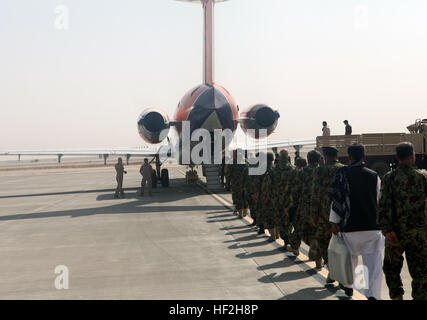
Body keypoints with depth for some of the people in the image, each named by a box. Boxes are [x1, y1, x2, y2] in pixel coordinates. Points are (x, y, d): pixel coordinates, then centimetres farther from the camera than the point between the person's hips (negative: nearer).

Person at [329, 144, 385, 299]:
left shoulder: (343, 174, -6)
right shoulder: (374, 176, 3)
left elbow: (337, 199, -8)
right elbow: (378, 199, 14)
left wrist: (334, 222, -2)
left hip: (350, 225, -1)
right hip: (372, 225, 1)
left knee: (351, 256, 19)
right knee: (374, 260, 0)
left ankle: (348, 285, 36)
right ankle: (373, 294, -9)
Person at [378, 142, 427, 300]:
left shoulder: (390, 177, -6)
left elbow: (384, 205, -13)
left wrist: (387, 230, -12)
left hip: (396, 232, -1)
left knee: (391, 267, 14)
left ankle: (396, 296, 8)